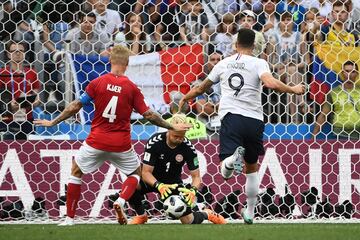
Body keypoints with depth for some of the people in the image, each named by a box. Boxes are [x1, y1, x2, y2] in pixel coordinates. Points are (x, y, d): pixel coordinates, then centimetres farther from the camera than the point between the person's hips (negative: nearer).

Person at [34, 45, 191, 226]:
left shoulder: (97, 83, -6)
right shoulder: (132, 88, -5)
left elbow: (76, 106, -4)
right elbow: (148, 115, -3)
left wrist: (53, 122, 7)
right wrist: (172, 127, 9)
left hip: (97, 141, 0)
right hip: (121, 143, 0)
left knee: (76, 171, 19)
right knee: (135, 173, 23)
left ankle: (69, 219, 13)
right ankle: (121, 201, -6)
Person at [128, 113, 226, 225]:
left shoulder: (188, 148, -18)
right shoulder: (154, 142, -24)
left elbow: (196, 176, -12)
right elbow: (146, 172, -25)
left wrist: (193, 190, -35)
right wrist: (159, 186, -45)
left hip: (173, 183, 1)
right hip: (153, 181, -1)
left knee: (188, 221, -7)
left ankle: (206, 214, 30)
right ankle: (141, 215, -2)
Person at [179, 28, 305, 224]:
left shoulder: (223, 64, 14)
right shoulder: (258, 63, 3)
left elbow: (202, 88, 27)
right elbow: (271, 84, -17)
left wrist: (185, 98, 46)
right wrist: (294, 90, -1)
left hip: (230, 117, 0)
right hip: (254, 120, 0)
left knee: (225, 172, -11)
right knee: (251, 168, 22)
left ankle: (233, 159, -46)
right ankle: (250, 212, 26)